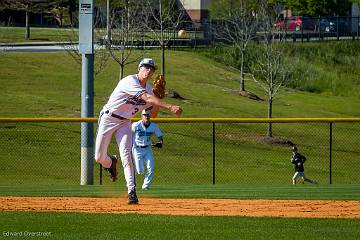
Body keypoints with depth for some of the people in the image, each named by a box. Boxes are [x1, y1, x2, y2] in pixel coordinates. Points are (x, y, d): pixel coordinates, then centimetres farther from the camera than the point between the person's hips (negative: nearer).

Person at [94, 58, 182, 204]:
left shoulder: (148, 88, 0)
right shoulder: (130, 81, -25)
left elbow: (153, 114, 6)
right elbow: (147, 98, -39)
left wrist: (158, 96, -10)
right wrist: (169, 107, -48)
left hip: (125, 123, 5)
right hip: (108, 119, -5)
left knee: (126, 155, -15)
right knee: (99, 158, 0)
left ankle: (132, 191, -20)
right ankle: (111, 163, 37)